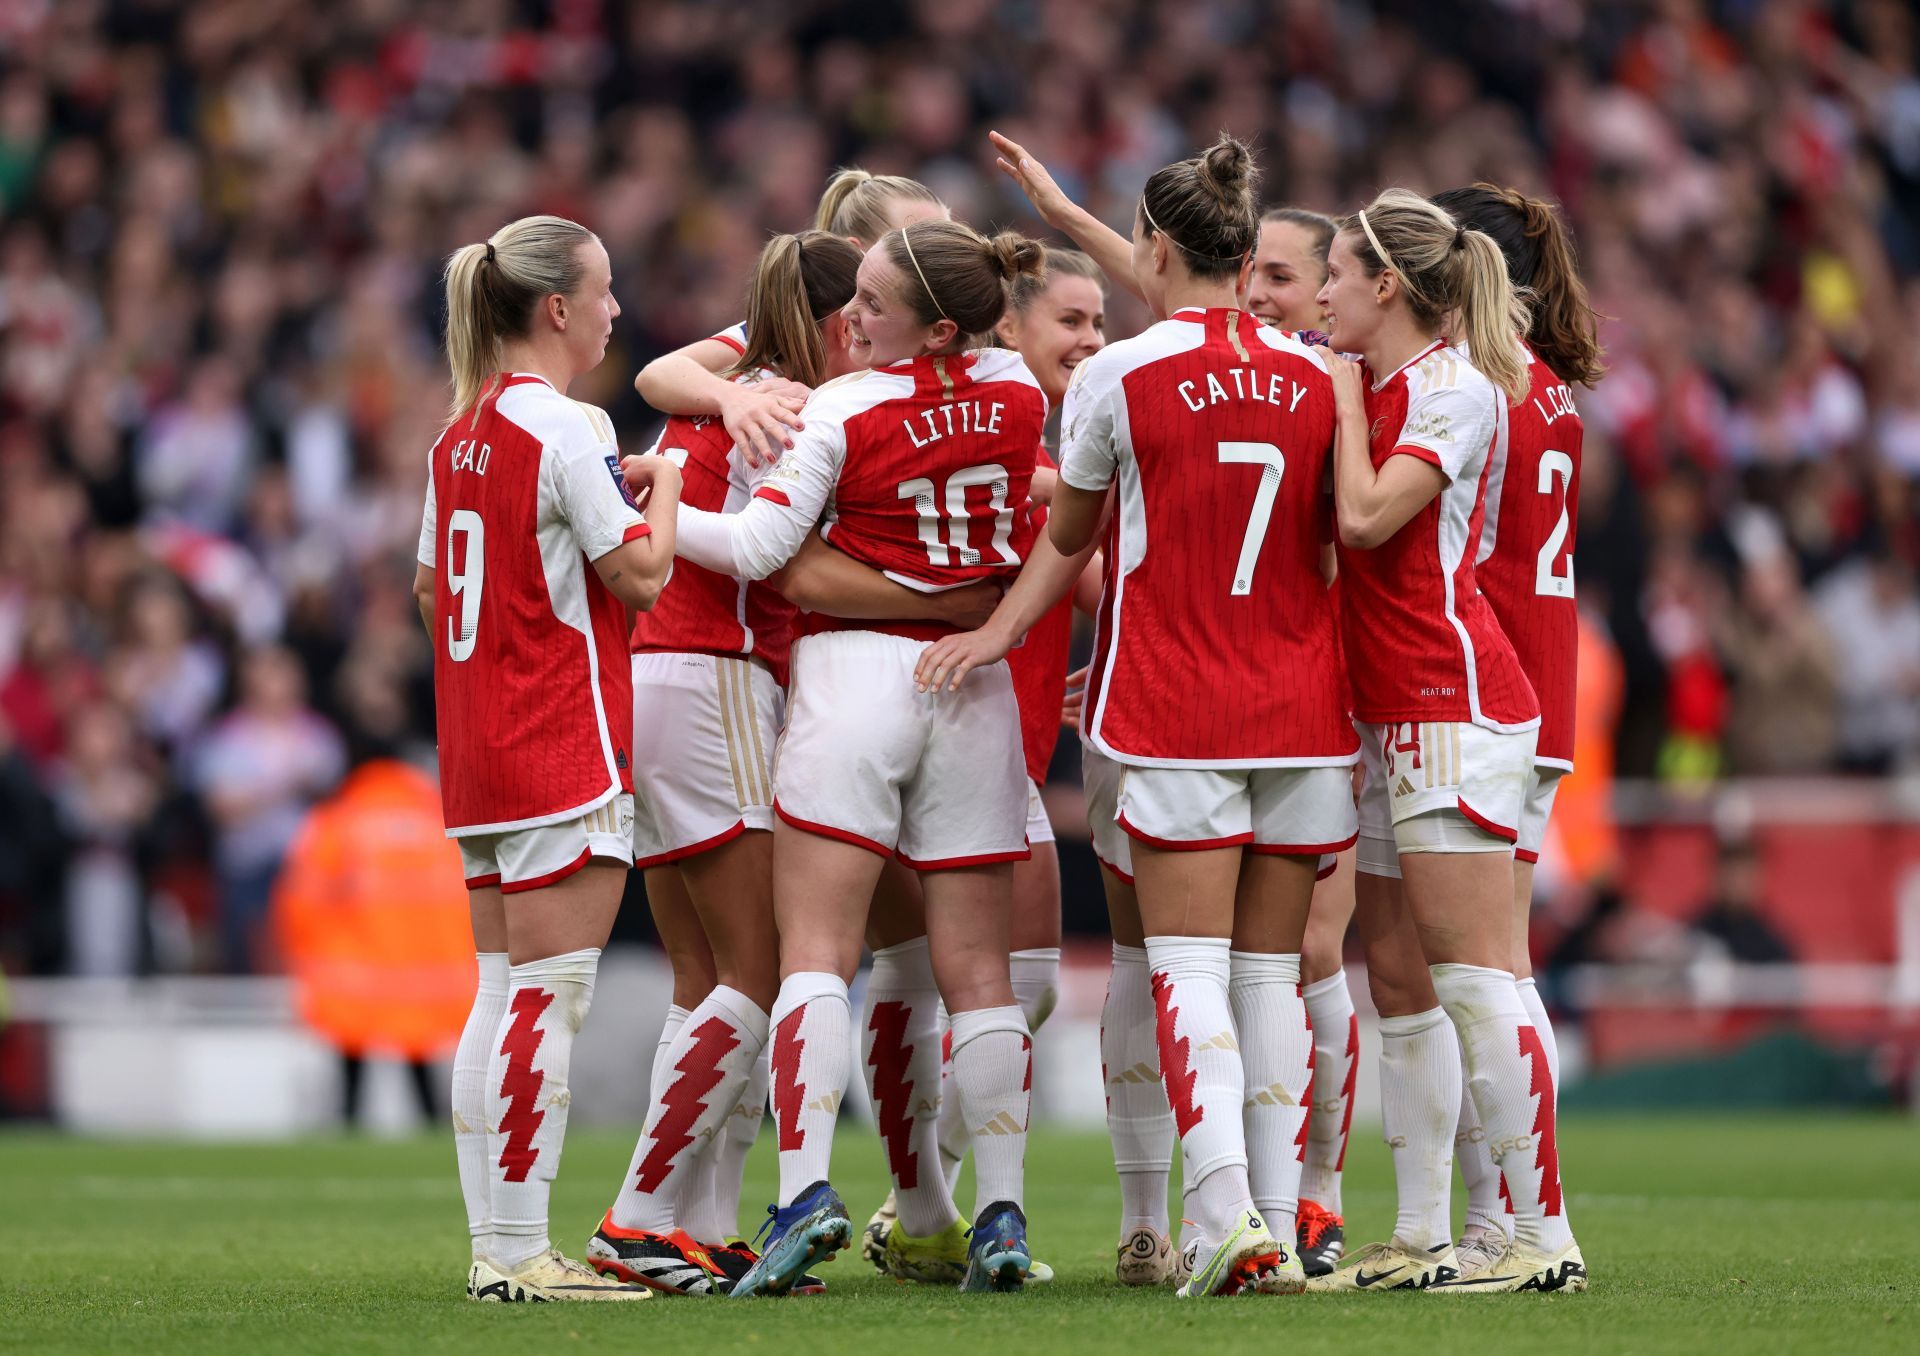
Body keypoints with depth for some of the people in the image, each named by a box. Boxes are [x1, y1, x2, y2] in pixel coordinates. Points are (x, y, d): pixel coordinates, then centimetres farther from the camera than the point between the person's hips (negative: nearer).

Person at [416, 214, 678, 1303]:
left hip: (479, 751, 9)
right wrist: (666, 484, 3)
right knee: (549, 996, -7)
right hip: (564, 747, -9)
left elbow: (432, 588, 20)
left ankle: (494, 1243, 11)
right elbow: (642, 574, -13)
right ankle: (522, 1253, -9)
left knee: (503, 995, 10)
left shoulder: (463, 433, 12)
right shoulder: (569, 427, -13)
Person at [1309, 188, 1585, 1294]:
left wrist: (1347, 398, -7)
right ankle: (1422, 1238, 11)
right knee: (1397, 983, 8)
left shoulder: (1456, 388, -9)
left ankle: (1547, 1235, -12)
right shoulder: (1368, 388, 16)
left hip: (1455, 703, -9)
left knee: (1472, 976, -12)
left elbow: (1366, 516, -20)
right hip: (1389, 714, 9)